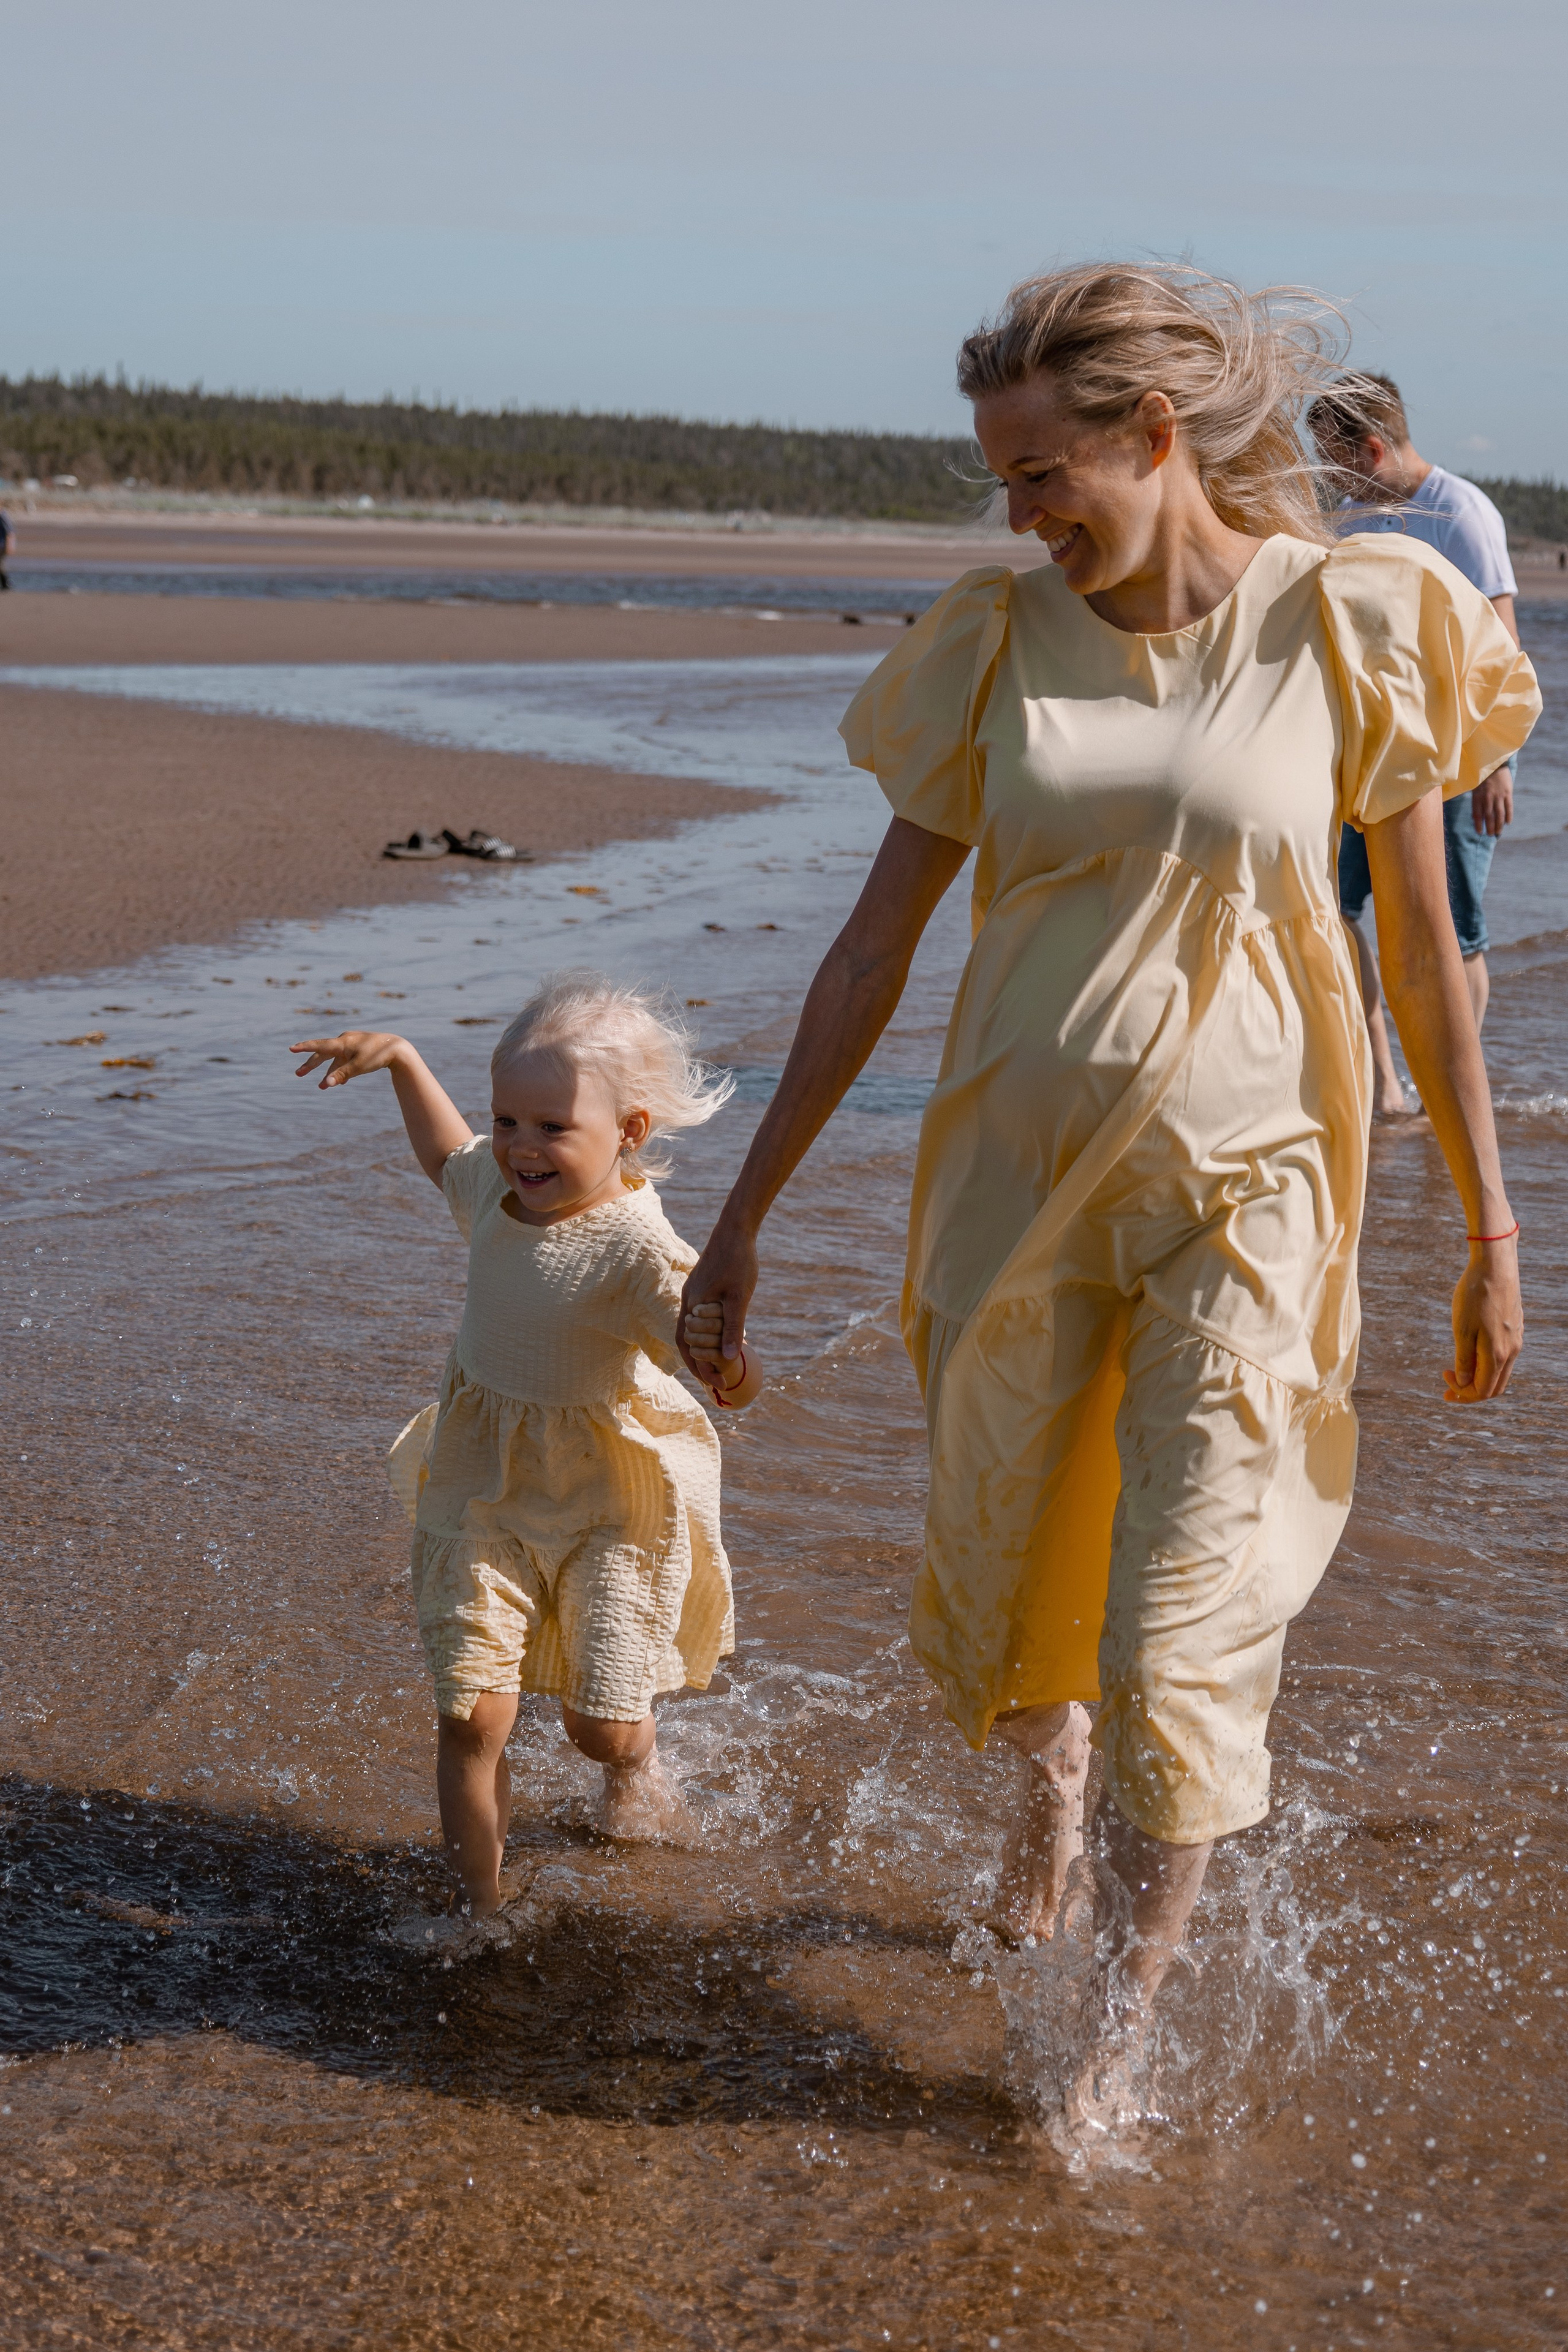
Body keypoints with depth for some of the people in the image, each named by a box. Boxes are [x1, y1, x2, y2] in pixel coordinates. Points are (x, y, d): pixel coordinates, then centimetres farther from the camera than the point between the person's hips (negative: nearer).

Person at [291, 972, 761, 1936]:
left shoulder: (637, 1250, -24)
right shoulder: (496, 1189, -4)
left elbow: (738, 1378, -35)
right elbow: (448, 1153, 23)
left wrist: (725, 1359, -57)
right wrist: (399, 1058, 20)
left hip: (610, 1506, -4)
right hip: (488, 1498, 4)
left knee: (602, 1721, 3)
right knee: (472, 1714, -5)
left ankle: (640, 1769, 42)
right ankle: (483, 1903, 11)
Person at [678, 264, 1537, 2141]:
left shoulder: (1354, 622, -8)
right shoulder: (999, 641, -1)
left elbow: (1426, 951, -1)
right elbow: (874, 947, 4)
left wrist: (1490, 1234, 3)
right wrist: (745, 1214, 5)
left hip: (1240, 1192, -3)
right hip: (1015, 1180, 3)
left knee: (1183, 1643, -1)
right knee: (992, 1599, 15)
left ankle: (1128, 2014, 21)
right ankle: (1052, 1772, 50)